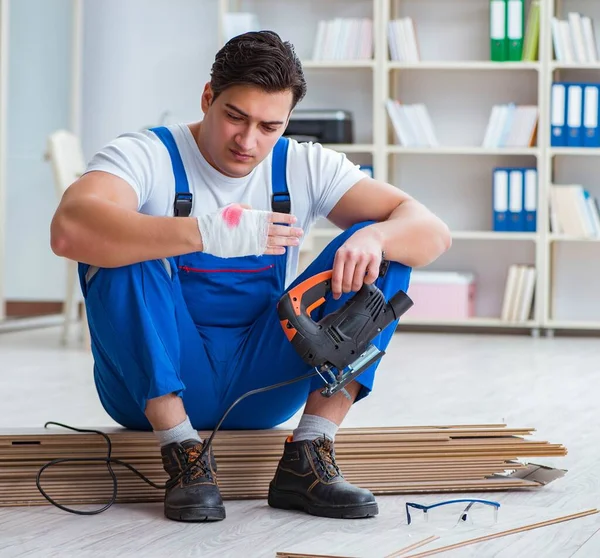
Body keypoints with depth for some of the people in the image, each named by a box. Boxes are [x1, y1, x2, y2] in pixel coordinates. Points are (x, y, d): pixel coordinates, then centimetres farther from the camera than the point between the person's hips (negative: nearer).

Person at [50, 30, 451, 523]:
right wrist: (208, 233, -44)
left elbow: (433, 233, -8)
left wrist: (375, 238, -32)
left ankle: (307, 461, -17)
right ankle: (185, 457, -23)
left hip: (262, 388, 3)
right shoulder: (147, 156, -12)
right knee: (121, 249, -30)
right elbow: (69, 229, -34)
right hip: (153, 385, -3)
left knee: (386, 249, -11)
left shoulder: (305, 167, 0)